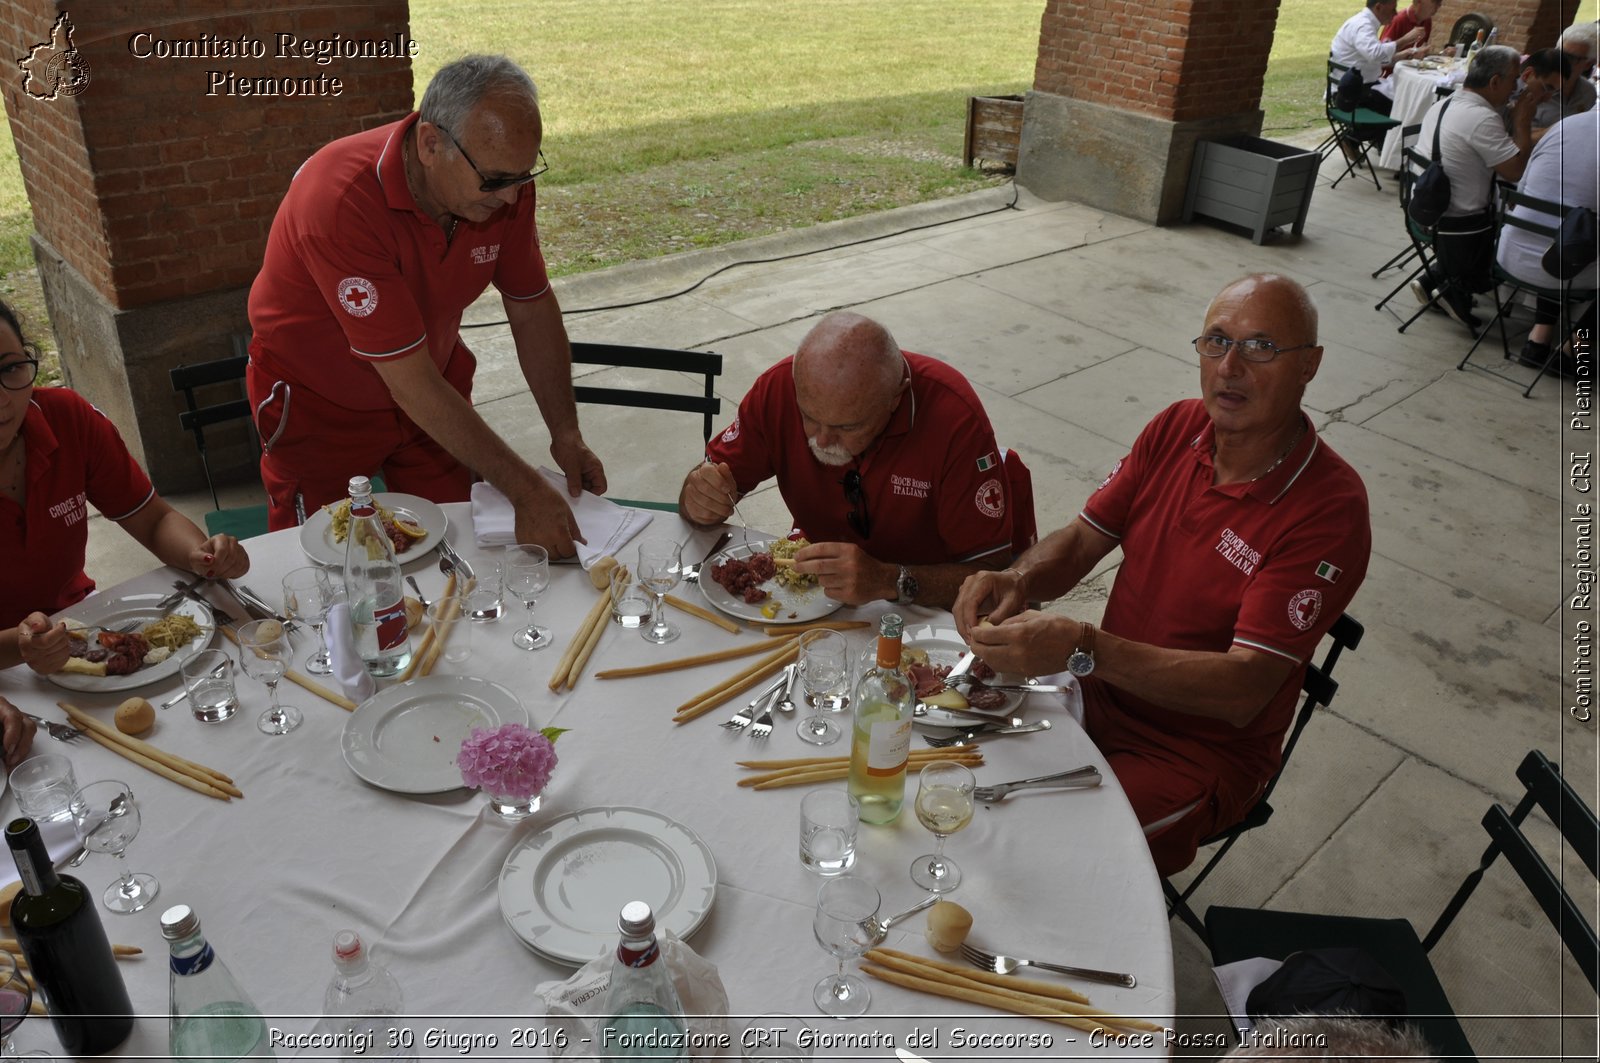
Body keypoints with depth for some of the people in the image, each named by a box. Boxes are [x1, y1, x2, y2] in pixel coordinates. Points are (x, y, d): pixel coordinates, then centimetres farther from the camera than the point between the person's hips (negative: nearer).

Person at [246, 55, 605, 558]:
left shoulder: (502, 178, -18)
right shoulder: (343, 200, -36)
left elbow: (532, 309, -3)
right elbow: (410, 383, -35)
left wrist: (565, 433, -12)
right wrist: (526, 490, -35)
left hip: (434, 382, 5)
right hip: (320, 402, -4)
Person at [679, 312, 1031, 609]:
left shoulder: (953, 414, -26)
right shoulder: (780, 386, -16)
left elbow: (992, 571, -24)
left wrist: (887, 581, -39)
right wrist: (700, 498, -26)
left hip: (929, 606, -3)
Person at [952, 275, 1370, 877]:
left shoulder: (1329, 510, -22)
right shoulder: (1178, 428, -3)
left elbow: (1243, 690, -28)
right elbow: (1082, 538, 3)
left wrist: (1083, 648, -39)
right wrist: (1017, 581, -20)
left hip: (1202, 755, -6)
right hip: (1102, 693, 6)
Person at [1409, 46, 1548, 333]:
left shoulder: (1441, 105, 6)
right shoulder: (1482, 118, -22)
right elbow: (1517, 169, -21)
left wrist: (1519, 115, 10)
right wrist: (1524, 113, -14)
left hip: (1423, 213, 9)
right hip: (1457, 228, -9)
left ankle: (1433, 280, 12)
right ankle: (1455, 288, 4)